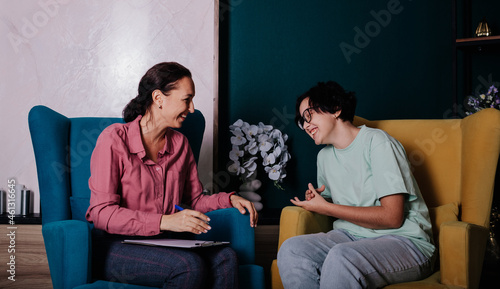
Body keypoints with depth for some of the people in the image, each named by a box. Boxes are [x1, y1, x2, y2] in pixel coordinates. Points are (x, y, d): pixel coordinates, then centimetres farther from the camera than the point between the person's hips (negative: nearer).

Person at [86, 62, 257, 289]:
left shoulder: (179, 143, 11)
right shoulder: (114, 139, -9)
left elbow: (194, 199, 19)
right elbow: (102, 213, -16)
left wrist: (229, 199, -1)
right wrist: (165, 221, -26)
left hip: (162, 242, 6)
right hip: (114, 246, -5)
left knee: (225, 257, -23)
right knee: (190, 266, -32)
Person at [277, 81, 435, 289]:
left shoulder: (377, 142, -10)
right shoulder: (324, 156, 13)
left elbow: (392, 217, -17)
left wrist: (325, 208, -12)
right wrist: (314, 200, 1)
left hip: (405, 241, -6)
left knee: (341, 257, -37)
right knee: (291, 249, -22)